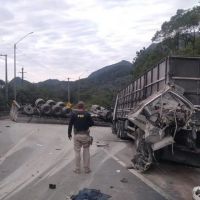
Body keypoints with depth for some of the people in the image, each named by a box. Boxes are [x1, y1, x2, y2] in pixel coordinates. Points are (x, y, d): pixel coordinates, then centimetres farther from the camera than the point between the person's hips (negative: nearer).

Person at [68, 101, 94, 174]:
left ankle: (77, 169, 15)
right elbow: (92, 123, -1)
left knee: (77, 152, 9)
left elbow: (70, 125, -4)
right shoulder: (87, 114, -6)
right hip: (85, 135, 0)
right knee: (86, 152, 10)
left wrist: (69, 134, 4)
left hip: (77, 135, 1)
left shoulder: (73, 114, -4)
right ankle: (87, 169, 16)